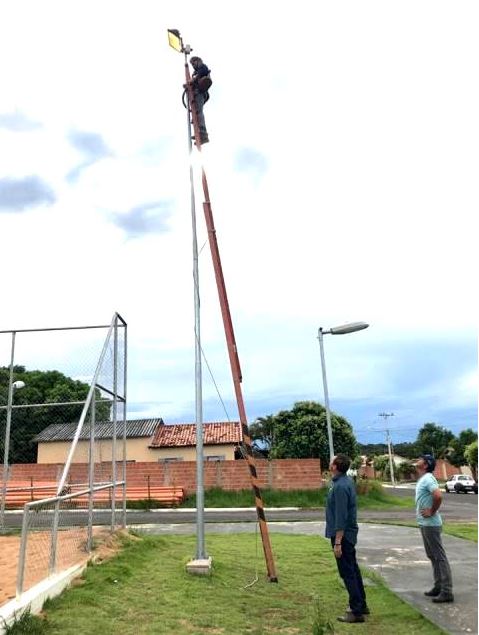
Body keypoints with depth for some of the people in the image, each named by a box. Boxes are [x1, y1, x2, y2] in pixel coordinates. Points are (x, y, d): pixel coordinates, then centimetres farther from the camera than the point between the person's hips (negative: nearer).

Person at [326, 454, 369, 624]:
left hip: (342, 535, -10)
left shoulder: (340, 486, -23)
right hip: (349, 533, 10)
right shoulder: (345, 481, 7)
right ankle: (361, 605, 28)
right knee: (353, 569, 18)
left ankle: (356, 611, 5)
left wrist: (337, 542, -22)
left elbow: (341, 517, -24)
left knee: (348, 573, -2)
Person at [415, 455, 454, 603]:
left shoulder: (427, 478, -18)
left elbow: (438, 496, -33)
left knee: (440, 557, -4)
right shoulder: (422, 479, 12)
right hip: (425, 524, 10)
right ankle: (439, 587, 25)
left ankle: (447, 592, 0)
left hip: (430, 524, -10)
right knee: (433, 556, 16)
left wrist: (432, 512, -21)